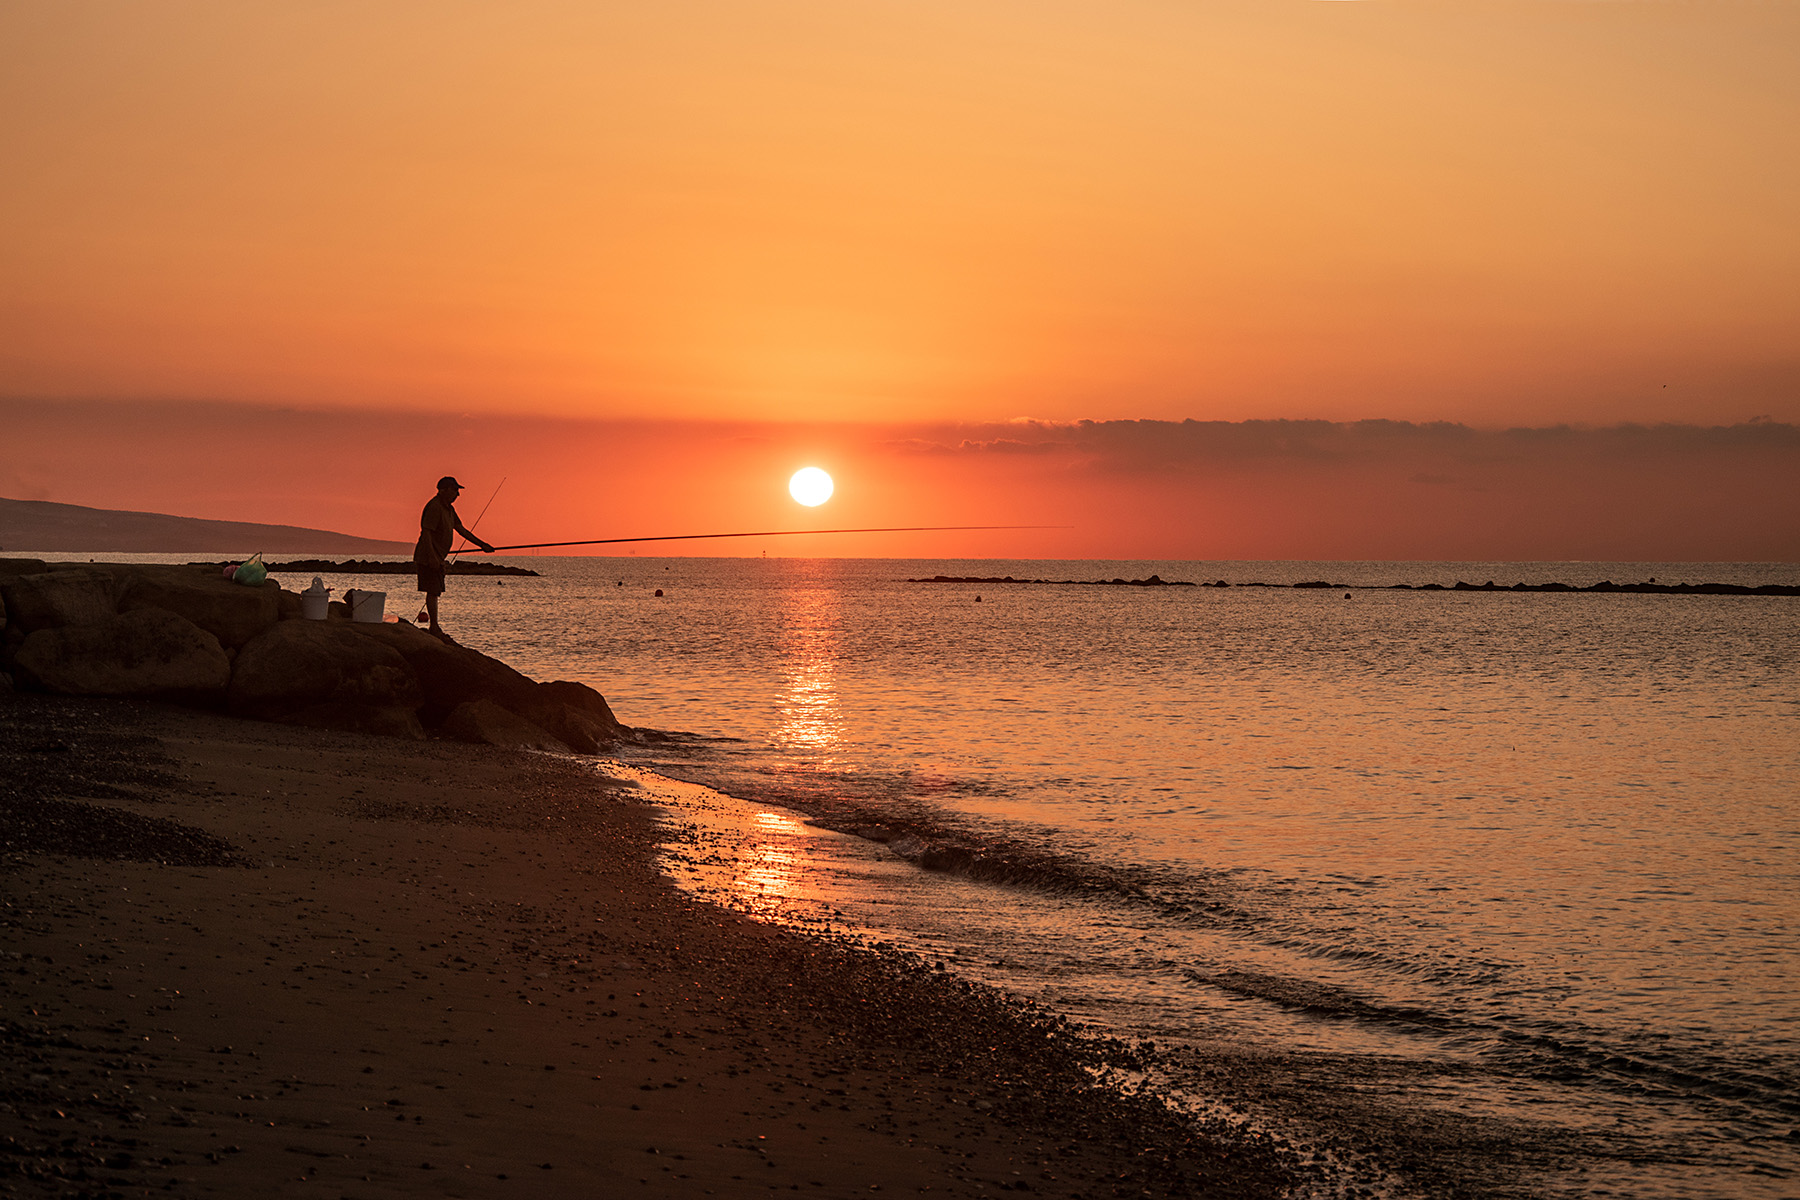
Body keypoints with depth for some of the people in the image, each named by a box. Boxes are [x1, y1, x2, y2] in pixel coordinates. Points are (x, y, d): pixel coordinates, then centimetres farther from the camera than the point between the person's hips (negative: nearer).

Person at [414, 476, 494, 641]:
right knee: (432, 592, -10)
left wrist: (482, 545, 15)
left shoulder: (448, 508, 15)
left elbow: (461, 529, 19)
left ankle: (434, 628, 15)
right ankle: (434, 628, -9)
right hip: (428, 557, -10)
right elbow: (426, 533, -22)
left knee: (435, 592, 11)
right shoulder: (434, 507, -17)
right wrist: (432, 557, -28)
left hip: (438, 557, 10)